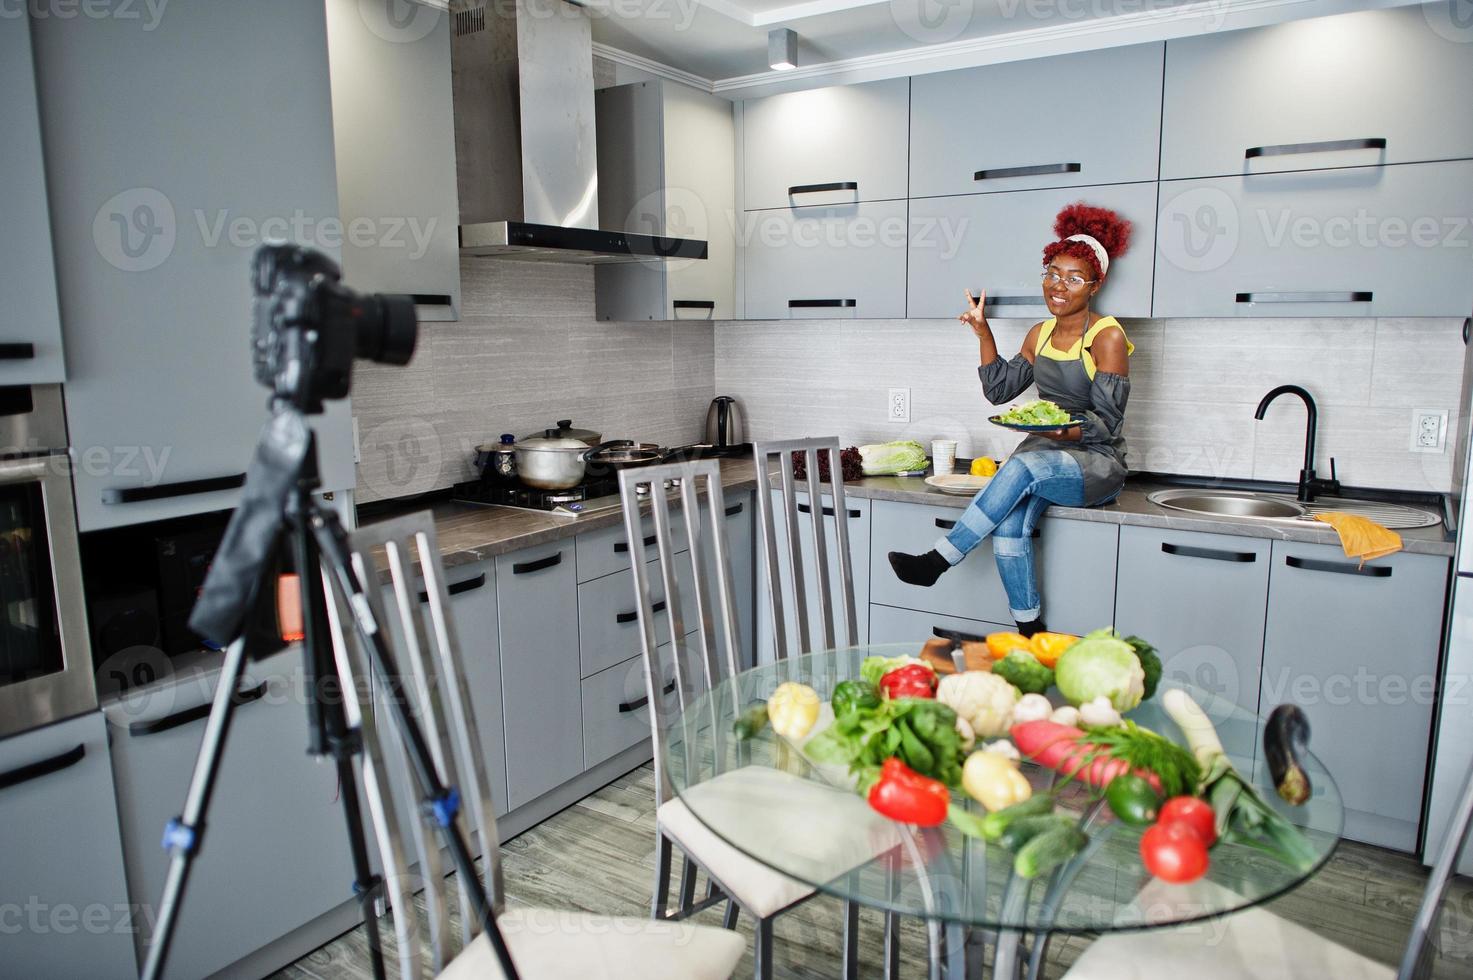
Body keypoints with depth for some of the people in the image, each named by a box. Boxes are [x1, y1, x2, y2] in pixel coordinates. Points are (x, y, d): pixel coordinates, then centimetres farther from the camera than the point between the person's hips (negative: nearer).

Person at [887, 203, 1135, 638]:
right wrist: (983, 333, 8)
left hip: (1097, 463, -5)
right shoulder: (1040, 334, 13)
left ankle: (938, 560, -31)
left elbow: (1108, 422, -11)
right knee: (1009, 523, -26)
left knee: (1024, 466, -36)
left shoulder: (1107, 337, -7)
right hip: (1045, 455, 5)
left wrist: (1067, 431, -31)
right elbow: (999, 389, 15)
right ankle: (1030, 630, -14)